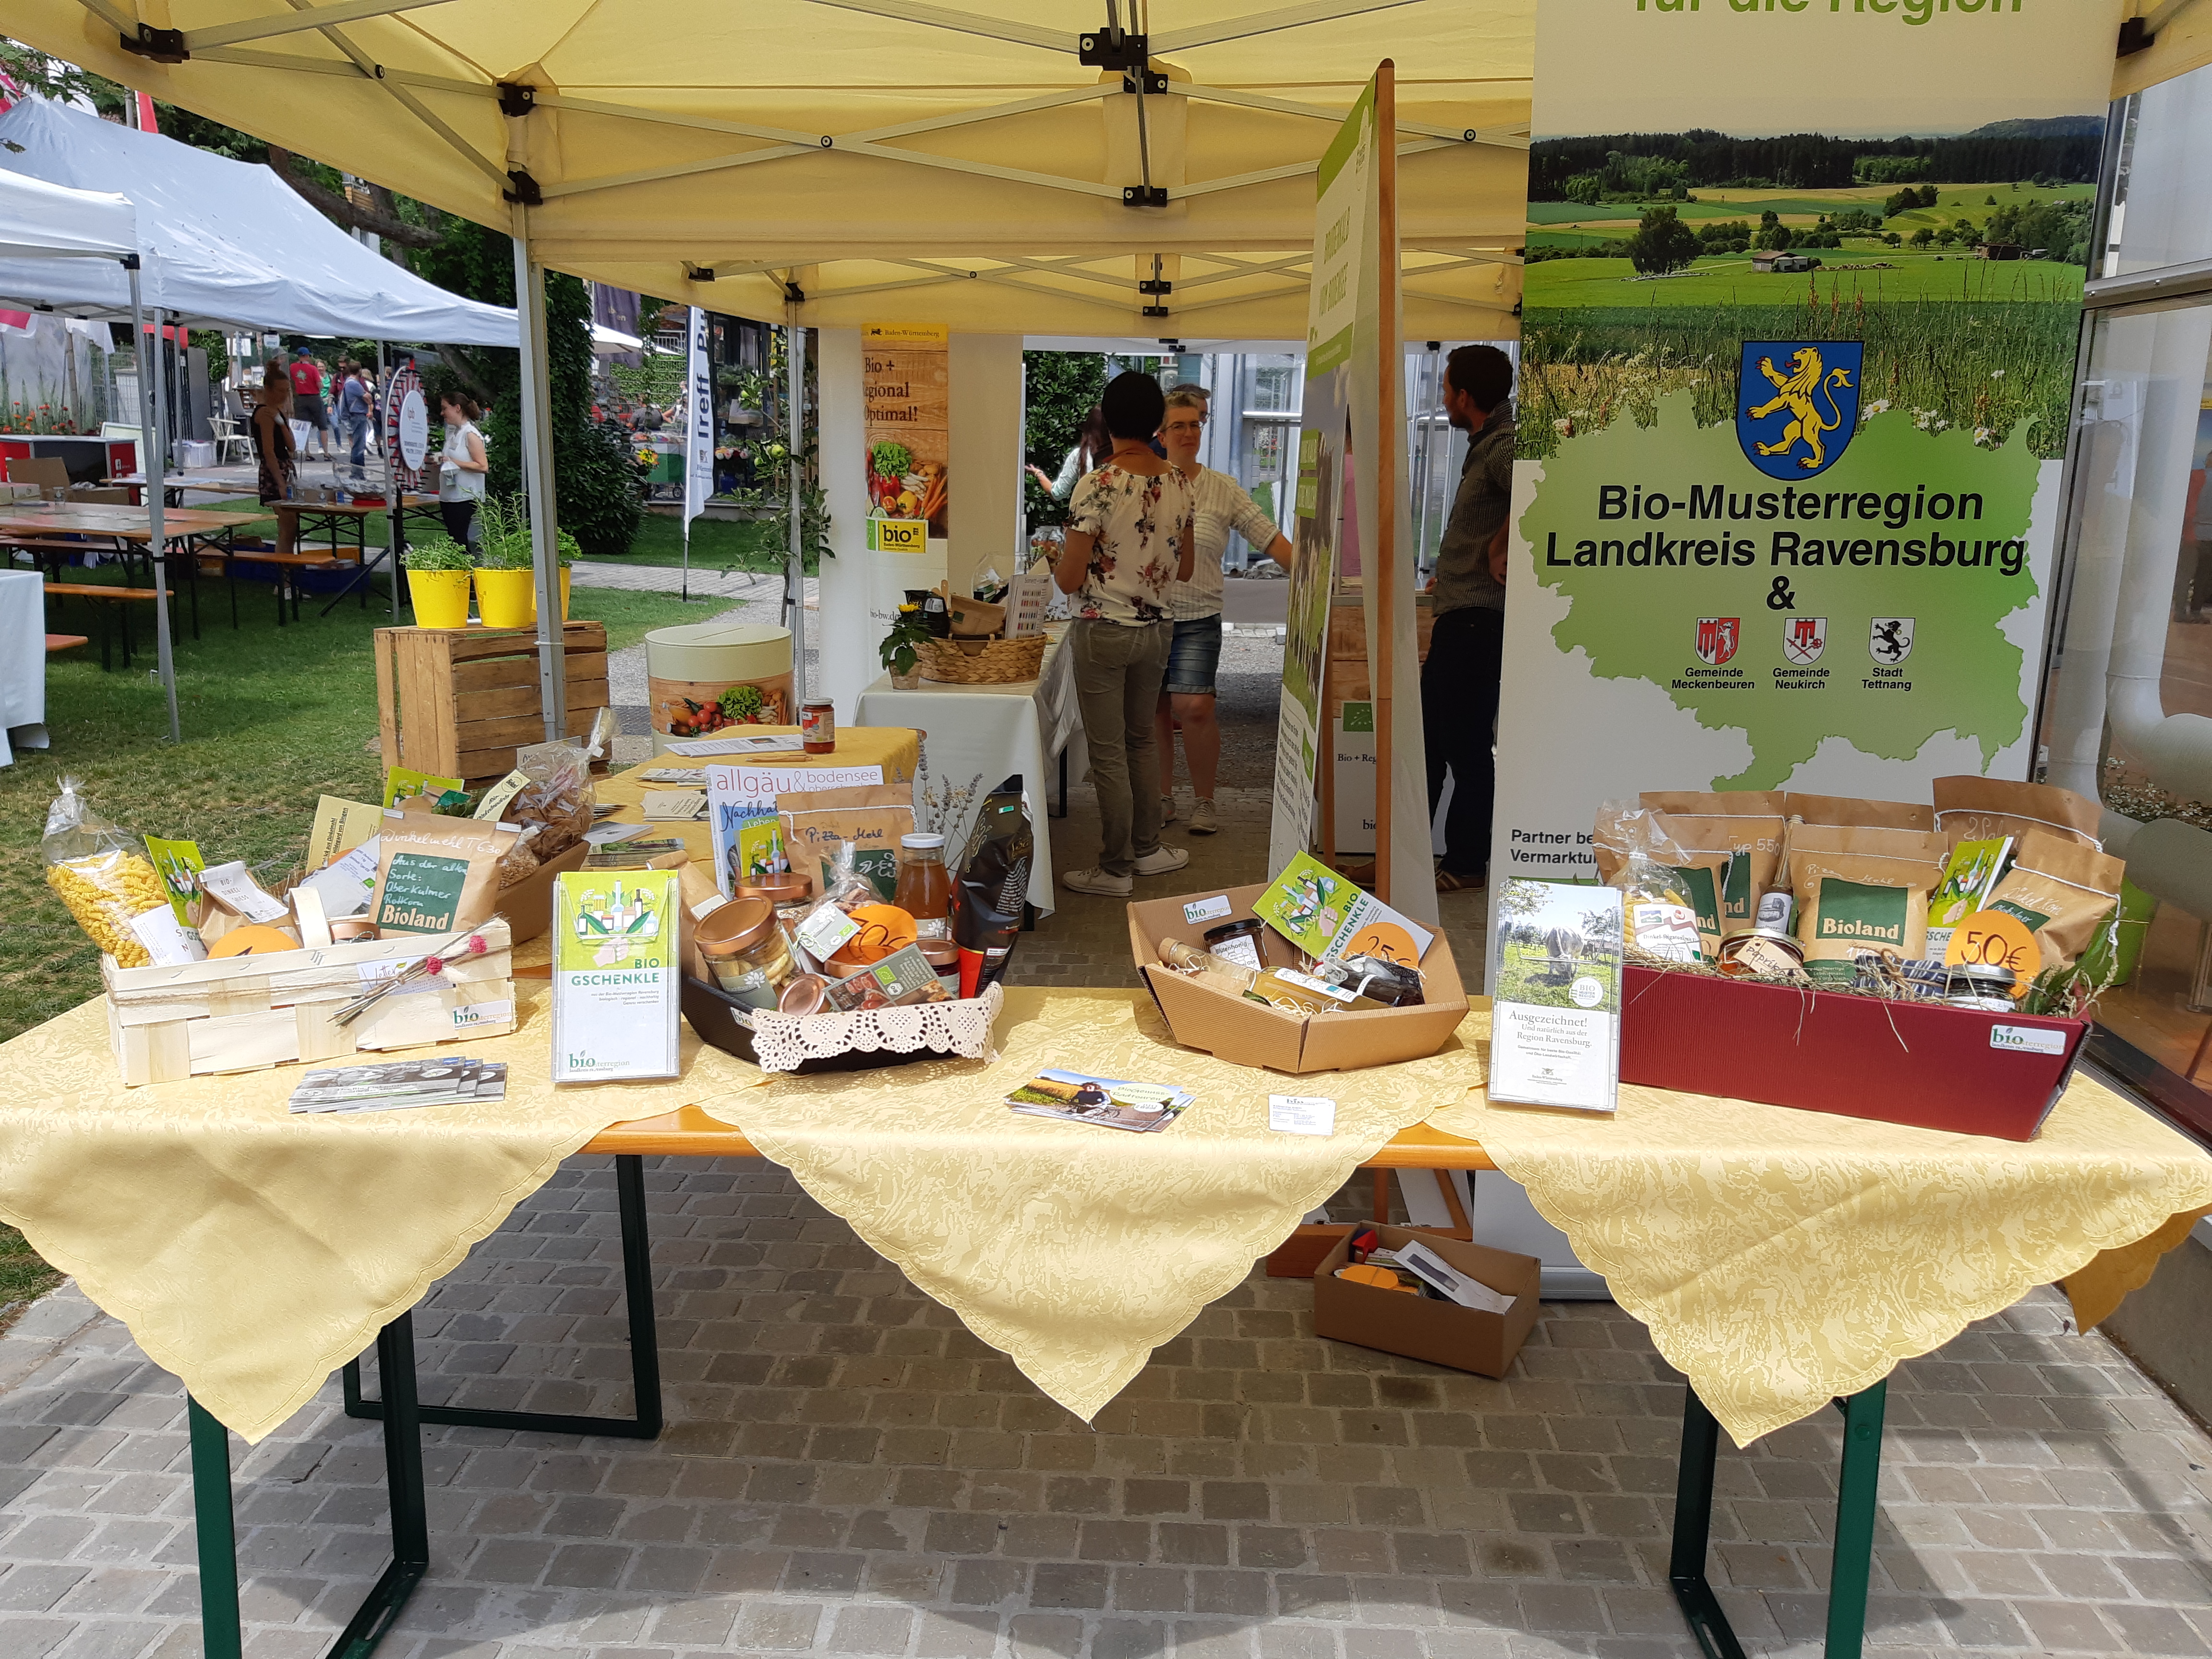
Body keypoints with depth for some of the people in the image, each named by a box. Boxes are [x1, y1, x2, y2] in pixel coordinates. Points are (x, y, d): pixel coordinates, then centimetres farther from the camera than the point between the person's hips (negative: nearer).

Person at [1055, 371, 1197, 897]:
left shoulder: (1098, 486, -19)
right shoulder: (1179, 485, -1)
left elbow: (1069, 579, -16)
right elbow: (1184, 570, 8)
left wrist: (1055, 559, 6)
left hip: (1102, 633, -6)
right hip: (1155, 630, 6)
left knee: (1108, 754, 3)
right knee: (1141, 742, 21)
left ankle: (1114, 870, 12)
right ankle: (1147, 849, 30)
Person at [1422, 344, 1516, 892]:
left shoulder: (1504, 447, -15)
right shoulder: (1488, 445, 17)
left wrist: (1499, 551, -21)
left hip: (1478, 619, -11)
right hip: (1460, 615, 11)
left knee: (1466, 746, -2)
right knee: (1428, 738, 14)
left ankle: (1467, 864, 9)